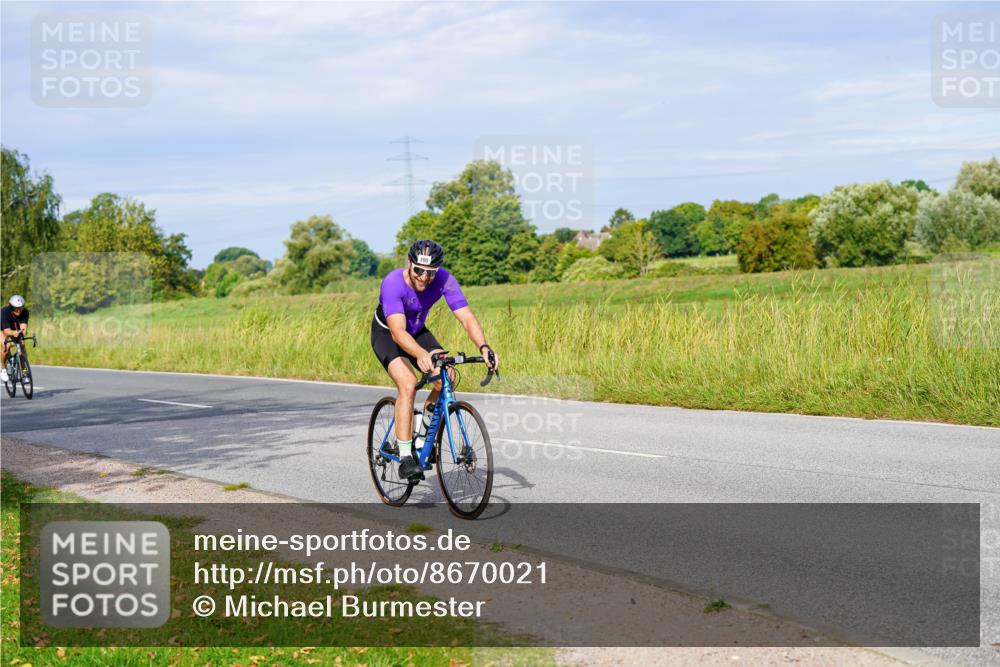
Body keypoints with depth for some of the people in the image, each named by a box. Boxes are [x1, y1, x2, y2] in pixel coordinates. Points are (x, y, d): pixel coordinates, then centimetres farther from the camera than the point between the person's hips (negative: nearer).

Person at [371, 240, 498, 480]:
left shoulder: (444, 280, -25)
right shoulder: (393, 283, -35)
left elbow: (467, 318, -31)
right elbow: (398, 331, -45)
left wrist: (484, 347, -49)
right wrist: (421, 354, -64)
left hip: (418, 332, 4)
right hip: (386, 334, -4)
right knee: (408, 384, -28)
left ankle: (424, 431, 6)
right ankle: (405, 457, -24)